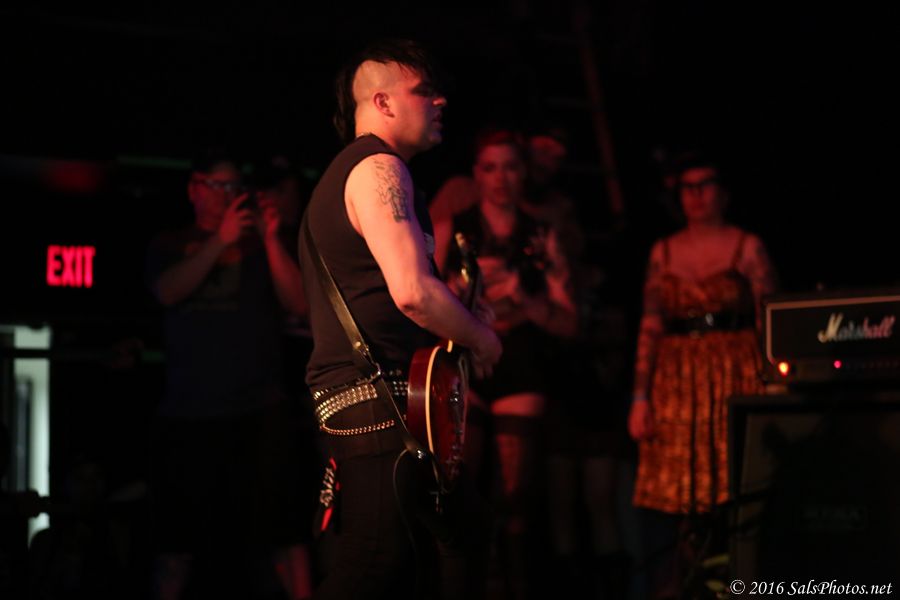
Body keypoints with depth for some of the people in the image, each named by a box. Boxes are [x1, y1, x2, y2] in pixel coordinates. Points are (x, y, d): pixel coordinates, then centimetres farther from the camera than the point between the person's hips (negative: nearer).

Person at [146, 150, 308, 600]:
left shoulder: (259, 246, 9)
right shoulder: (170, 246, 13)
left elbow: (299, 304, -2)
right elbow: (167, 292, -8)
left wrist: (270, 239, -11)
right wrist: (221, 239, -15)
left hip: (256, 412, -1)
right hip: (188, 413, 1)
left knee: (262, 537, -3)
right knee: (178, 542, 0)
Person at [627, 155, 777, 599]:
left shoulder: (747, 247, 5)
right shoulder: (663, 253, 13)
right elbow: (650, 328, 9)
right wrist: (640, 398, 2)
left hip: (735, 379, -2)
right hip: (675, 384, 2)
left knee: (732, 494, -8)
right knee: (664, 502, -4)